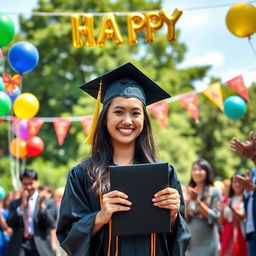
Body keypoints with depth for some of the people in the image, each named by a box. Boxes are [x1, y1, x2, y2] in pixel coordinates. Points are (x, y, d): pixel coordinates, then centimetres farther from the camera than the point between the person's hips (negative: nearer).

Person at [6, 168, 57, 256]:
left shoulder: (48, 203, 8)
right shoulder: (15, 203, 15)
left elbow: (51, 224, -3)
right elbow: (10, 223, 3)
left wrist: (42, 206, -15)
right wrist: (22, 207, -9)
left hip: (41, 248, -1)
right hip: (19, 247, 1)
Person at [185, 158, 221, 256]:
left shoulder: (215, 192, -1)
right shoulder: (190, 192, 10)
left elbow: (215, 217, -9)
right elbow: (185, 218, 6)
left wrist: (198, 201, -14)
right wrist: (187, 200, -10)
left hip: (208, 243, -4)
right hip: (191, 242, 4)